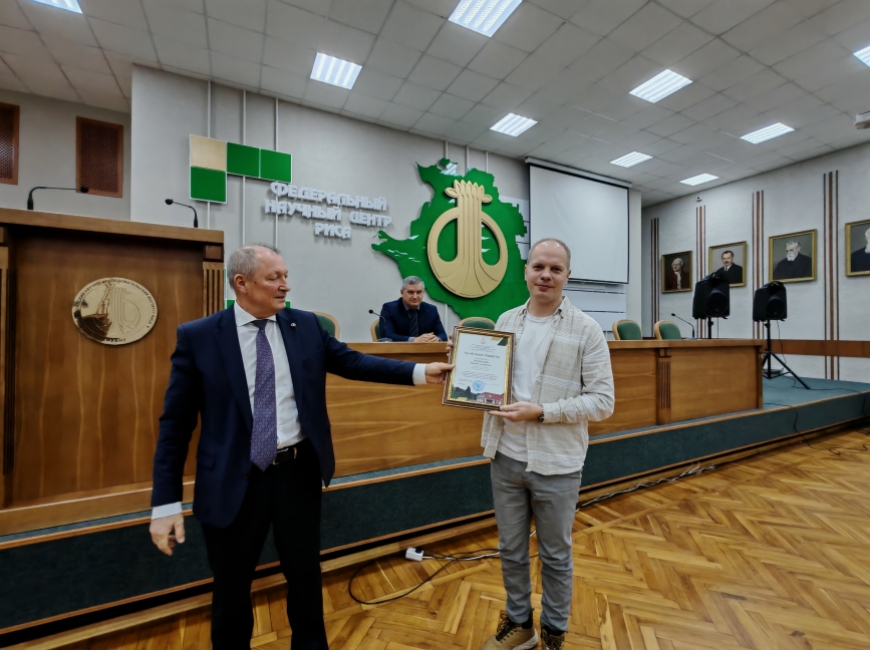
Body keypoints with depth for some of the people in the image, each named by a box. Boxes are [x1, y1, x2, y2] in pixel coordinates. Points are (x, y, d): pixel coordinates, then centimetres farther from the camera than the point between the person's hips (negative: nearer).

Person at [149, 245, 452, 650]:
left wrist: (420, 372, -7)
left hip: (299, 471, 3)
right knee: (231, 589, 20)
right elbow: (175, 424, -5)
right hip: (234, 482, -2)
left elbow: (353, 362, 0)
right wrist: (166, 502, -7)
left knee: (306, 576, 23)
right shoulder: (197, 337, -8)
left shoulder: (306, 326, -1)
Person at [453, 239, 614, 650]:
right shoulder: (505, 322, 3)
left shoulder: (586, 331, -9)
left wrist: (542, 412, -21)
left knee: (555, 556, 19)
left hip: (556, 463, -3)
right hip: (506, 456, 4)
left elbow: (602, 400, -12)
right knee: (511, 550, 21)